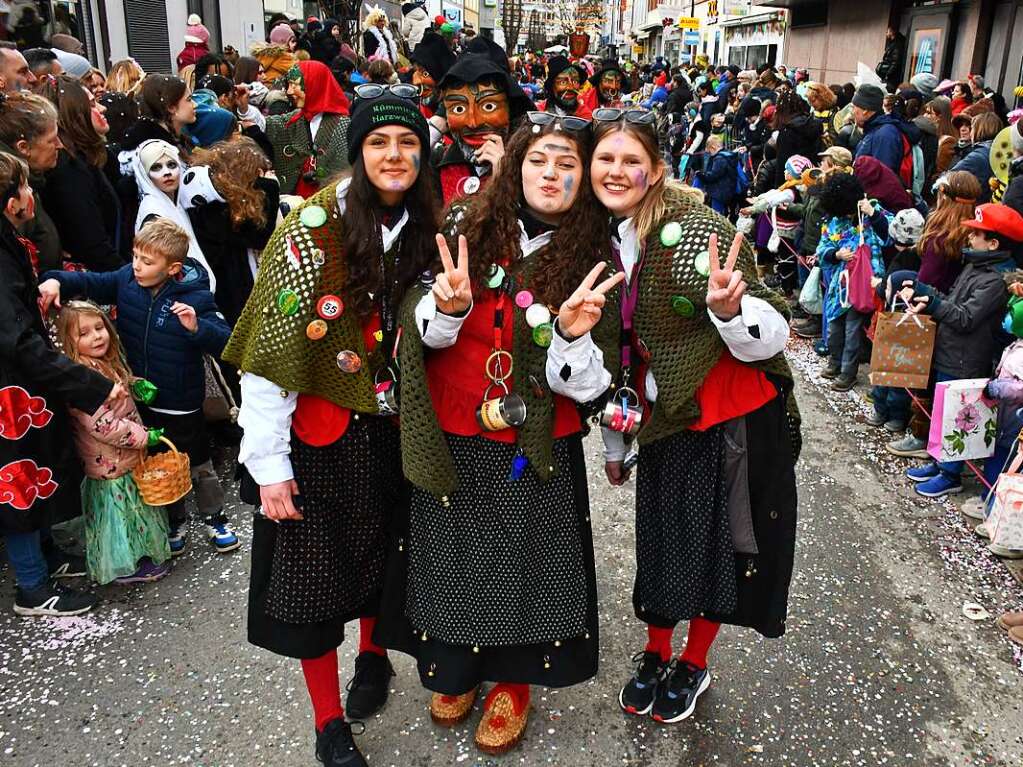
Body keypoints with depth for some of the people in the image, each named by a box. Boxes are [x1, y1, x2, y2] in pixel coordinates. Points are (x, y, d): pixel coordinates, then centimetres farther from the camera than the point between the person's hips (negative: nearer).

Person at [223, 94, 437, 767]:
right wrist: (269, 462, -18)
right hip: (320, 429, -4)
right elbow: (271, 350, -17)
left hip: (393, 427, 5)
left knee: (382, 553, 19)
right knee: (314, 567, 5)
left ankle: (373, 654, 47)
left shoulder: (428, 228, 0)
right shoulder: (314, 227, -16)